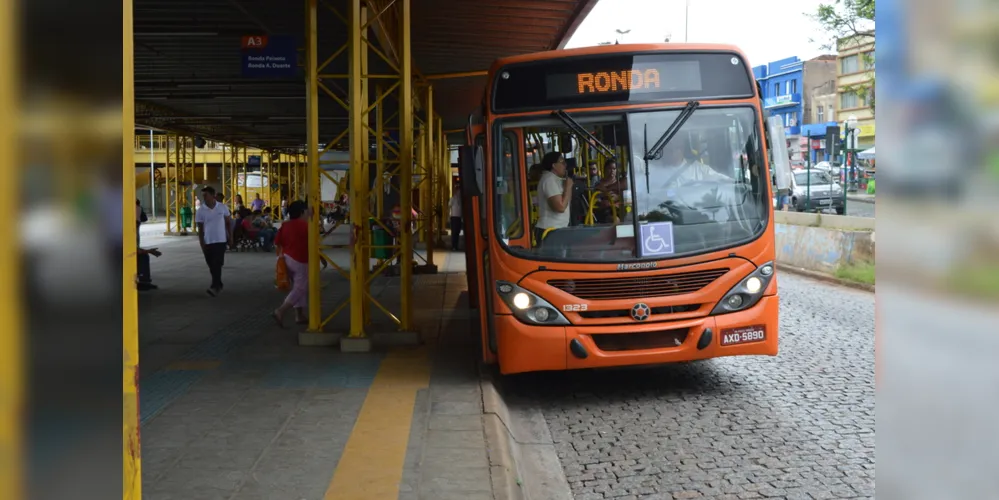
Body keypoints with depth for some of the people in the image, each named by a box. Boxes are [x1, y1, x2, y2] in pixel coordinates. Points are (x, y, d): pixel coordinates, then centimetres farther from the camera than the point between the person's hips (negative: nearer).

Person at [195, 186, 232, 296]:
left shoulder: (223, 208, -3)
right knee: (212, 266, 9)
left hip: (221, 241, -2)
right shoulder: (200, 211, -4)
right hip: (208, 242, 2)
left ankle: (215, 287, -18)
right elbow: (200, 229, -1)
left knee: (217, 264, -12)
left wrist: (230, 237, 6)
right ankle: (218, 285, 24)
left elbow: (228, 223, 8)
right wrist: (202, 244, -6)